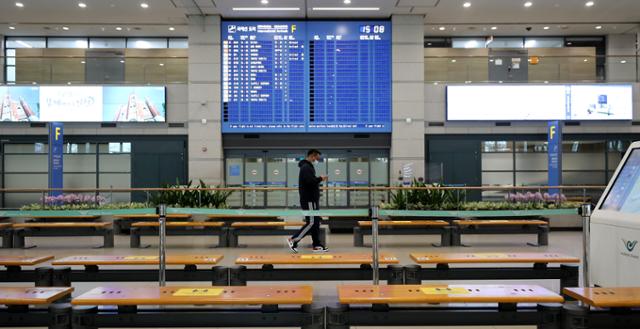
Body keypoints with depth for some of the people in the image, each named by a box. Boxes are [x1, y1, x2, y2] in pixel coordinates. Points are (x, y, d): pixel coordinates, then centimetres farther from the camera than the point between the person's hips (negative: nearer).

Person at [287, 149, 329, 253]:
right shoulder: (306, 167, -15)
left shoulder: (308, 167, 19)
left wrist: (318, 179, 6)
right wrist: (320, 179, -12)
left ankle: (317, 245, 14)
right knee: (311, 223, -7)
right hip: (308, 200, -11)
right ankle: (293, 240, -1)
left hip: (312, 199, 11)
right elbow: (310, 181, -27)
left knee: (316, 222, 10)